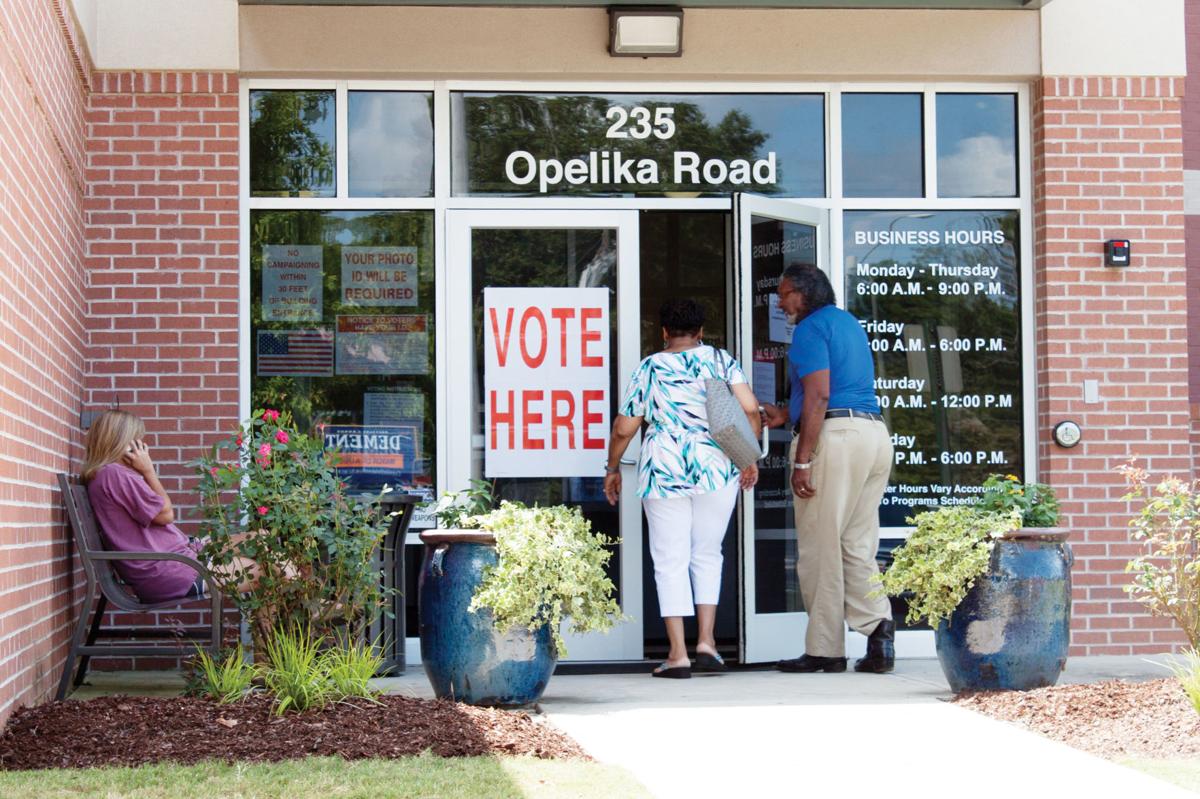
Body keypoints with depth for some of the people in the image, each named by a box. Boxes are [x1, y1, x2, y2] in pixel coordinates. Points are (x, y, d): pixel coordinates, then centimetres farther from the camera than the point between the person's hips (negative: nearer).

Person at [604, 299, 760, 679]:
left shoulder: (648, 369, 6)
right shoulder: (722, 360, 7)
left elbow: (623, 430, 7)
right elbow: (750, 410, -5)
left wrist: (612, 468, 22)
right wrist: (749, 458, 6)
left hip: (663, 471, -1)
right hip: (716, 469, 1)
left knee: (670, 562, 3)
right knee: (707, 556, 16)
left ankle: (678, 654, -2)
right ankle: (706, 642, 6)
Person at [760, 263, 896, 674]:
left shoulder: (811, 329, -6)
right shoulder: (849, 323, 22)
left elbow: (818, 397, -15)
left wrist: (802, 462, -17)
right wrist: (786, 417, 32)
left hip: (834, 438, -9)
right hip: (874, 432, 9)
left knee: (820, 548, -2)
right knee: (858, 546, 10)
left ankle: (825, 650, 1)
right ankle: (878, 622, -10)